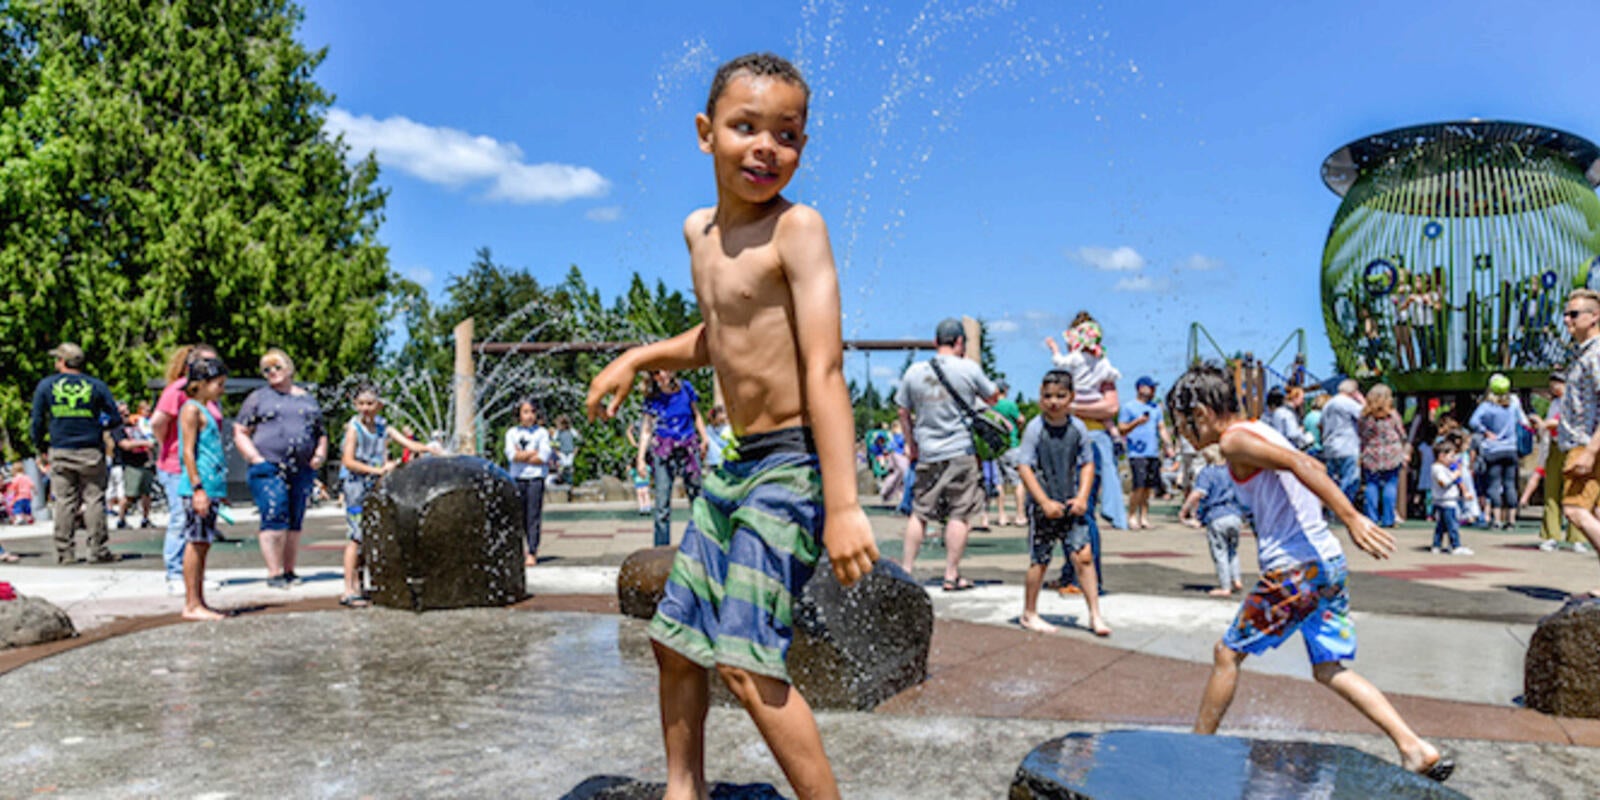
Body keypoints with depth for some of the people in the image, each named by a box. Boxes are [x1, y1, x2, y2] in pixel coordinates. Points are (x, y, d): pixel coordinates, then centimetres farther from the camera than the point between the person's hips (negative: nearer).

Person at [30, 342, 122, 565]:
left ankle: (64, 552, 7)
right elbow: (116, 418, 2)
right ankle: (98, 550, 0)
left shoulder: (45, 385, 3)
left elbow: (38, 421, 5)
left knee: (64, 501, 5)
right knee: (94, 499, 1)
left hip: (60, 453, 1)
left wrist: (38, 444, 20)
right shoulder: (96, 386, 2)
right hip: (91, 452, -1)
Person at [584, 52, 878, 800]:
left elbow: (825, 369, -22)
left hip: (791, 464, -8)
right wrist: (638, 356, 17)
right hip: (734, 463, 9)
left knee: (744, 660, -15)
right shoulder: (699, 230, 10)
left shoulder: (796, 227, -13)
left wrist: (842, 505, -27)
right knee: (675, 641, 15)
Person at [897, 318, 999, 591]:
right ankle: (951, 575, 5)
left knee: (919, 513, 11)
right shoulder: (969, 368, -5)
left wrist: (910, 442, 23)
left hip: (927, 453, 3)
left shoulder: (914, 372, 3)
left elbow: (903, 412, 10)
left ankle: (906, 569, 14)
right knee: (960, 515, 3)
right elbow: (993, 397, 9)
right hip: (963, 451, -3)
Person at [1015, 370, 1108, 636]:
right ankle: (1029, 613, 22)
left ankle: (1095, 614, 7)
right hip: (1042, 506, -3)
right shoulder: (1035, 429, -10)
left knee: (1084, 556, -3)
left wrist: (1082, 497, -4)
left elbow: (1087, 464, 9)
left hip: (1071, 505, 3)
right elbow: (1024, 467, -12)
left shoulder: (1078, 429, 1)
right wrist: (1045, 502, -16)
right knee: (1039, 560, 5)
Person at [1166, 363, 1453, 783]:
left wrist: (1352, 518, -28)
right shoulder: (1260, 432, 18)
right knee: (1329, 668, 15)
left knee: (1227, 653, 6)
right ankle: (1417, 749, 8)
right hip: (1328, 561, 9)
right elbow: (1313, 467, 22)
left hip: (1294, 569, -9)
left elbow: (1298, 464, -23)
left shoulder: (1234, 442, -11)